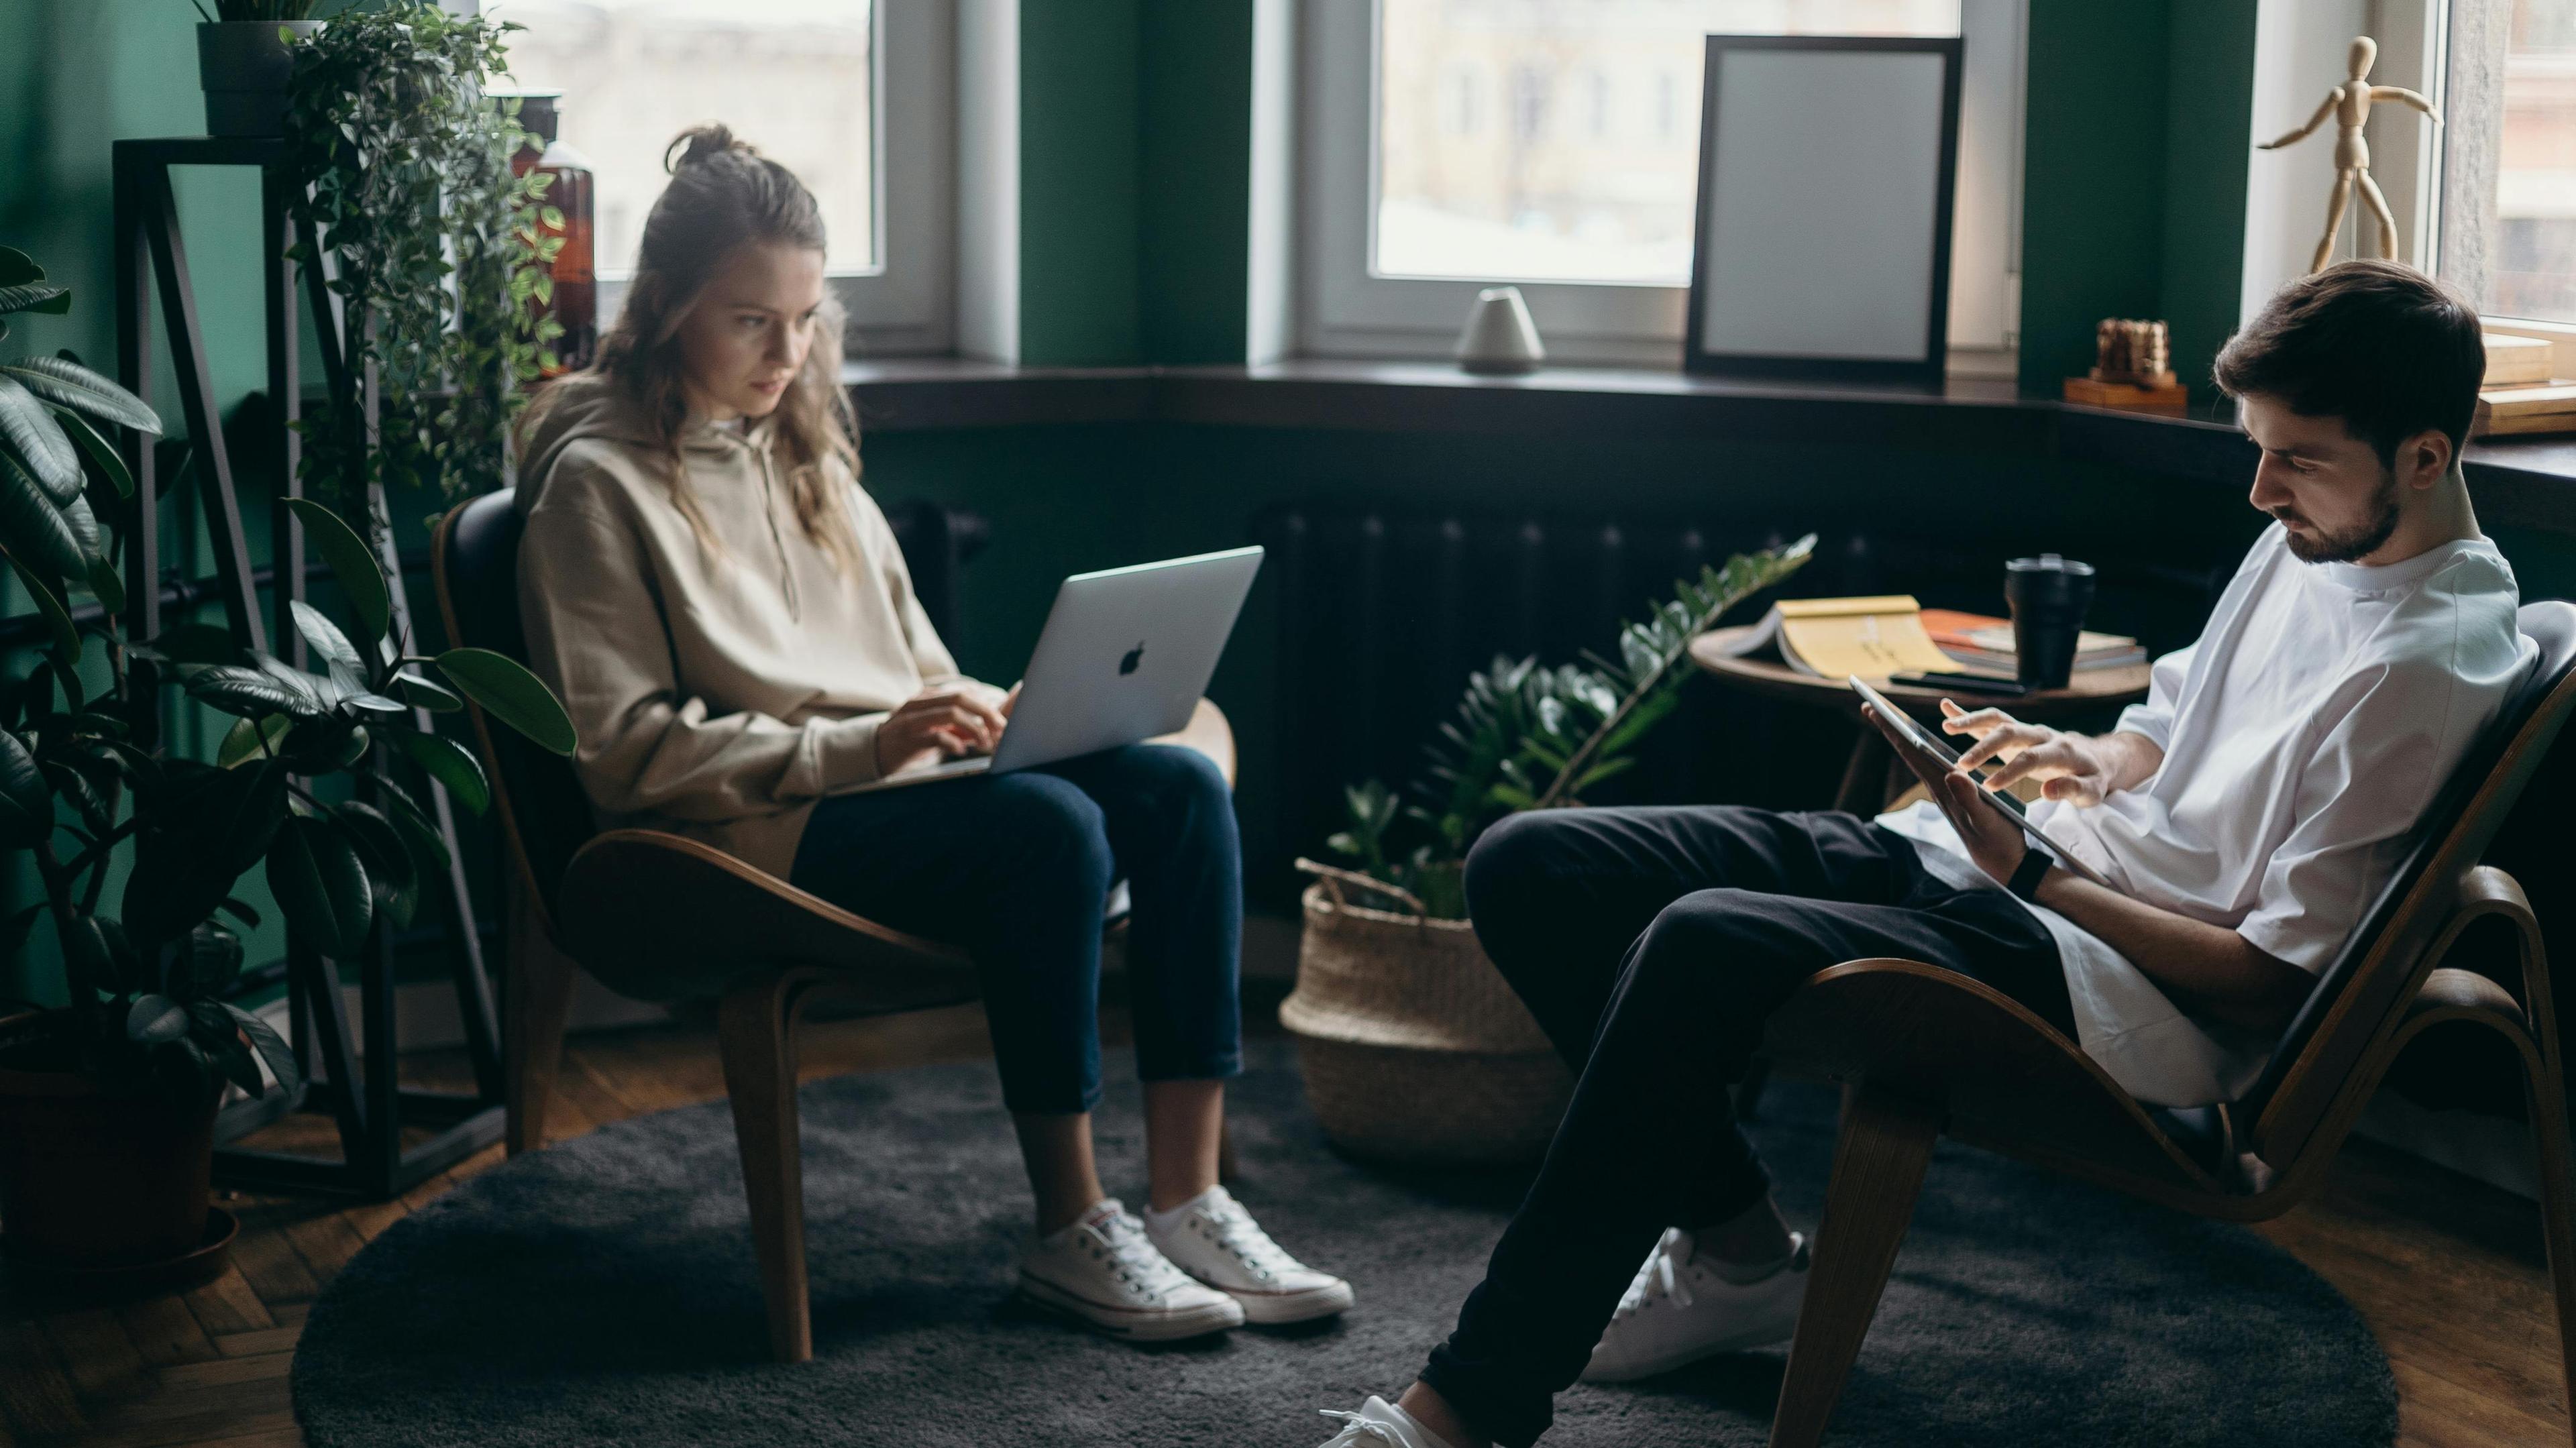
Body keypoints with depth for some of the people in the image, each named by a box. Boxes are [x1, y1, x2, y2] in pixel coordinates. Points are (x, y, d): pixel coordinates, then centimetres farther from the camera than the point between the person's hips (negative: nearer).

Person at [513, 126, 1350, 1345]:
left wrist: (969, 712, 1)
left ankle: (1187, 1200, -18)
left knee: (1179, 788, -16)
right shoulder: (598, 482, -4)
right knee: (1048, 828, -32)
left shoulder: (800, 448, 21)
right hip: (753, 835, -8)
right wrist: (859, 747, -19)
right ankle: (1069, 1231, -22)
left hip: (894, 780, 8)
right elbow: (628, 751, -12)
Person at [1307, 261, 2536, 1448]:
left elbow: (2273, 980, -15)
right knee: (1528, 869, -4)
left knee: (1704, 945, -36)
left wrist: (2031, 876, -16)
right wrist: (2079, 762, 7)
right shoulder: (2308, 540, 14)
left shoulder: (2431, 663, -13)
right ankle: (1737, 1244, 6)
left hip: (2130, 985, -10)